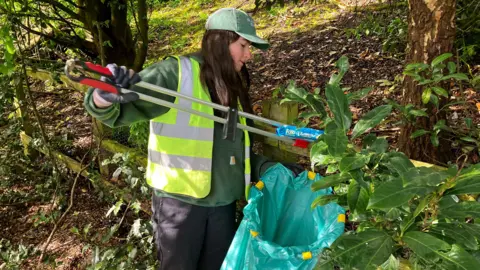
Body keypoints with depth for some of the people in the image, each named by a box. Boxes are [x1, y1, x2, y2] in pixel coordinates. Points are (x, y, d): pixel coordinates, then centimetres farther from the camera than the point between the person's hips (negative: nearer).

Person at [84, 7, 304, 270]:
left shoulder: (233, 88, 12)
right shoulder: (176, 73, -11)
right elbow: (118, 111, -20)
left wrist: (271, 168, 5)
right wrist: (105, 98, -42)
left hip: (222, 204, 7)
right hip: (179, 200, -6)